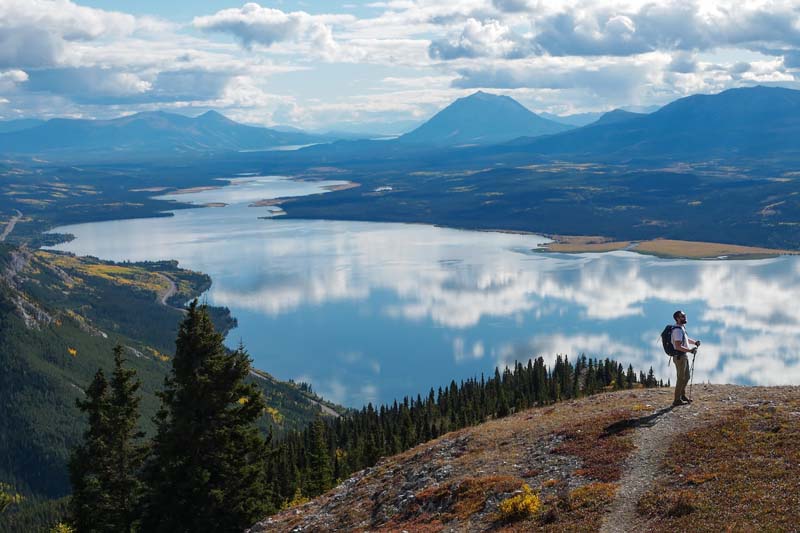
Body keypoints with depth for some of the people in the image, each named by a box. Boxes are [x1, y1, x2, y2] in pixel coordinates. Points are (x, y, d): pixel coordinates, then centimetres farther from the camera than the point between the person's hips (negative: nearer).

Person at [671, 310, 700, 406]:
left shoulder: (682, 328, 10)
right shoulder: (678, 330, -22)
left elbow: (686, 339, 25)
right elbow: (678, 346, -29)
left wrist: (695, 342, 8)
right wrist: (690, 350, -27)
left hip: (684, 356, 10)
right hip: (680, 357, -10)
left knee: (686, 377, 20)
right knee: (681, 378, -3)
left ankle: (682, 396, 34)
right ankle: (677, 400, 3)